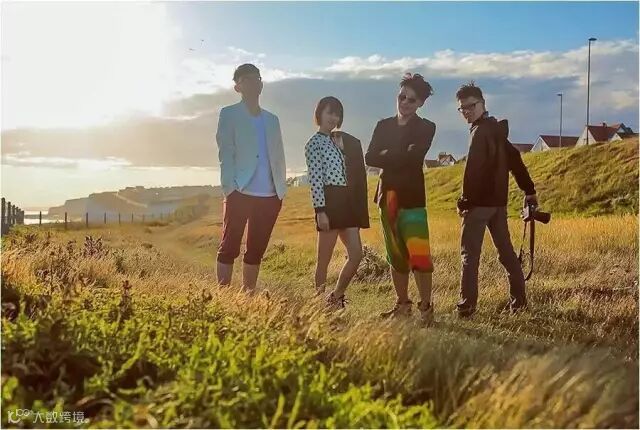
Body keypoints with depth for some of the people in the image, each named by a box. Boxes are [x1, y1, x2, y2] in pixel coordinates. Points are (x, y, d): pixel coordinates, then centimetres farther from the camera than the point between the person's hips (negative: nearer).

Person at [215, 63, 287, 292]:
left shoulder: (272, 119, 19)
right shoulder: (229, 114, 5)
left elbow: (279, 156, 17)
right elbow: (225, 153, -5)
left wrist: (281, 189, 7)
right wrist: (230, 187, -15)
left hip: (269, 195, 5)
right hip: (240, 192, -5)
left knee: (256, 250, 8)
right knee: (229, 247, -2)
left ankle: (249, 293, 15)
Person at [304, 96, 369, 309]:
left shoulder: (348, 141, 19)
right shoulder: (314, 143, -2)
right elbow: (315, 179, -10)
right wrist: (320, 210, -17)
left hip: (347, 203, 7)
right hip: (329, 202, -7)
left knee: (356, 254, 1)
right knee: (324, 258, -2)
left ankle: (335, 299, 16)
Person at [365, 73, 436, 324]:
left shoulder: (426, 128, 2)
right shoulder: (383, 126, 12)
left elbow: (413, 157, -15)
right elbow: (370, 158, -1)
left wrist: (387, 156, -4)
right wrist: (400, 158, -12)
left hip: (412, 197, -4)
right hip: (387, 195, 4)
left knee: (418, 254, -13)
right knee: (396, 254, 10)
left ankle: (426, 306, -4)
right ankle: (403, 303, 21)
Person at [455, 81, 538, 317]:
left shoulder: (480, 132, -11)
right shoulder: (497, 130, 16)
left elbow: (473, 170, -18)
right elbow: (515, 160, 20)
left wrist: (465, 201, -12)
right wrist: (529, 190, 24)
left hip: (480, 202, -9)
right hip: (499, 201, 9)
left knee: (470, 254, -5)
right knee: (506, 250, 13)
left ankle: (467, 305, -7)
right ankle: (519, 299, 17)